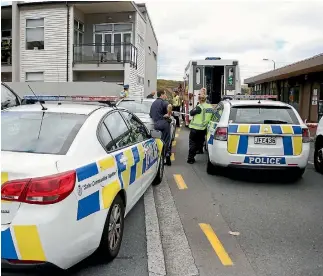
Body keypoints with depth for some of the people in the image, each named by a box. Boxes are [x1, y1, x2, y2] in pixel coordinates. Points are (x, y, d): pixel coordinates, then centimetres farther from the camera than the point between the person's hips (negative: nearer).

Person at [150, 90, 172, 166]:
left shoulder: (153, 103, 21)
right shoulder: (163, 102, -5)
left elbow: (151, 115, 29)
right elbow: (169, 106, -28)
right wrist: (168, 114, -15)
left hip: (156, 124, 7)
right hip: (164, 123, -7)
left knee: (162, 140, 13)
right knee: (166, 140, -1)